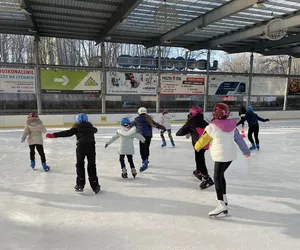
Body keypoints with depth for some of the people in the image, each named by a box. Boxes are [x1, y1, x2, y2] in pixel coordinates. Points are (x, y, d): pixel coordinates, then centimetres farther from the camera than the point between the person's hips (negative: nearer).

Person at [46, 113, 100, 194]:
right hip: (91, 146, 2)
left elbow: (67, 133, -4)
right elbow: (95, 130, 43)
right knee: (92, 166, 12)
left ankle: (80, 185, 14)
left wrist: (54, 135, -3)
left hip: (81, 146, -2)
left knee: (80, 165, 17)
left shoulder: (77, 127, 8)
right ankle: (95, 186, 11)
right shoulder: (91, 126, 19)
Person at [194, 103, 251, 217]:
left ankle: (221, 205, -15)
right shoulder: (231, 125, 4)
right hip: (231, 154, 7)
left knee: (217, 178, -5)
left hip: (221, 156, -7)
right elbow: (239, 138, 13)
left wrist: (197, 147, 16)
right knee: (220, 175, 21)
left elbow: (202, 141, -4)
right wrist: (245, 151, 23)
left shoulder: (211, 127, -14)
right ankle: (224, 198, 33)